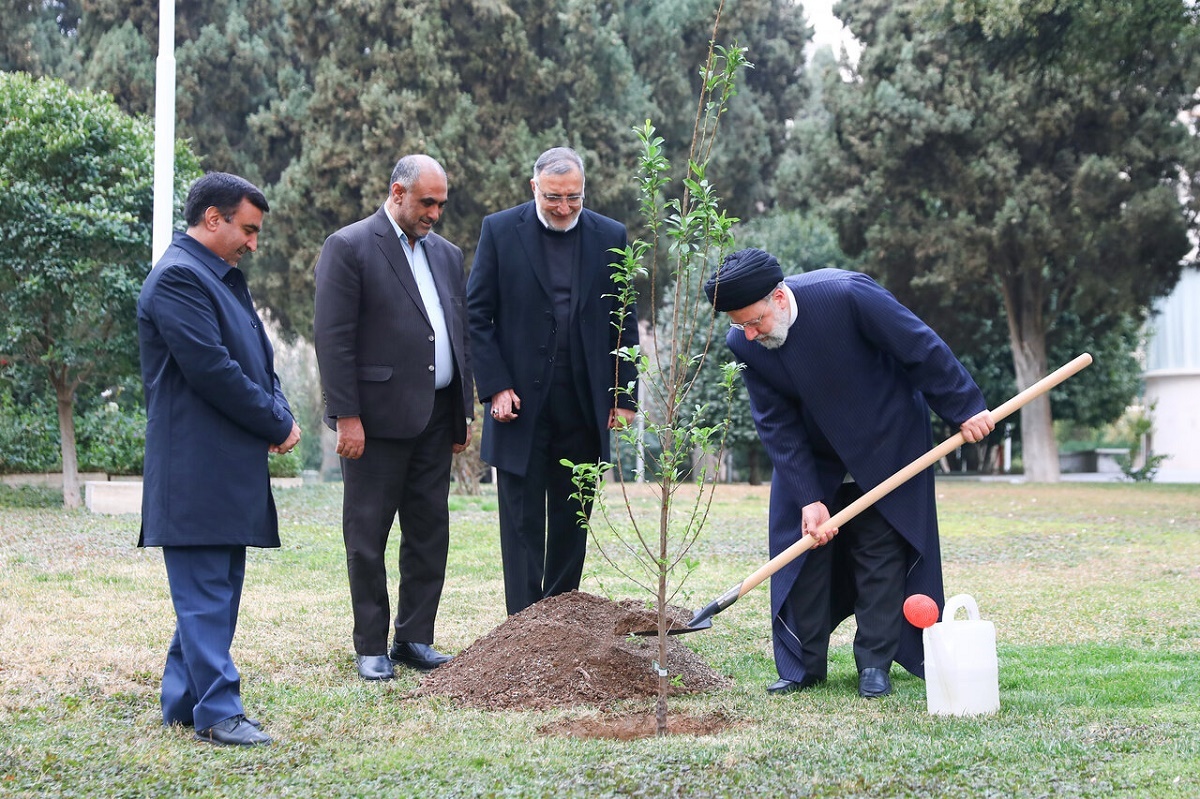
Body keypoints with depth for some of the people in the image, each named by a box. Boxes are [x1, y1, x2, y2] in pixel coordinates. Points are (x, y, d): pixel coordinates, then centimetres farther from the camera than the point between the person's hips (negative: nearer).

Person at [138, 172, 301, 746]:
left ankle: (183, 702, 22)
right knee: (206, 594, -5)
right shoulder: (178, 278, -13)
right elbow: (210, 369, -20)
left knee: (218, 589, 14)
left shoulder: (225, 278, 19)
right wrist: (277, 424, -11)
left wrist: (280, 415, 0)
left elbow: (258, 355, 20)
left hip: (231, 468, 10)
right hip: (196, 471, -10)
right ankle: (217, 713, -2)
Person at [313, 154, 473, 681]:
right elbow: (332, 337, -11)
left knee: (430, 533, 8)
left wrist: (464, 412, 14)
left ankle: (415, 638, 18)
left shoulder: (446, 254, 16)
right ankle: (371, 648, 10)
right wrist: (346, 416, -16)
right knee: (367, 537, 2)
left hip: (435, 416, 6)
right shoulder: (349, 247, -5)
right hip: (376, 417, -6)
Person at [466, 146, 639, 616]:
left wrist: (625, 396, 2)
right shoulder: (499, 231, 0)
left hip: (583, 407, 2)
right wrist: (495, 386, -9)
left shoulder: (609, 237, 5)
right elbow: (477, 314, -1)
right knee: (522, 520, 0)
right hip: (522, 402, -2)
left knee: (572, 519, 10)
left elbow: (625, 324, 8)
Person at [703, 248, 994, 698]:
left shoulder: (846, 295, -31)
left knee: (880, 551, -1)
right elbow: (777, 425, -13)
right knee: (803, 550, 1)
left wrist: (965, 408, -15)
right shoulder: (744, 344, -18)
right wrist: (808, 498, -19)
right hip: (812, 457, 3)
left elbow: (922, 349, -21)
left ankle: (875, 665, 7)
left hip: (888, 446, -3)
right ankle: (804, 666, 10)